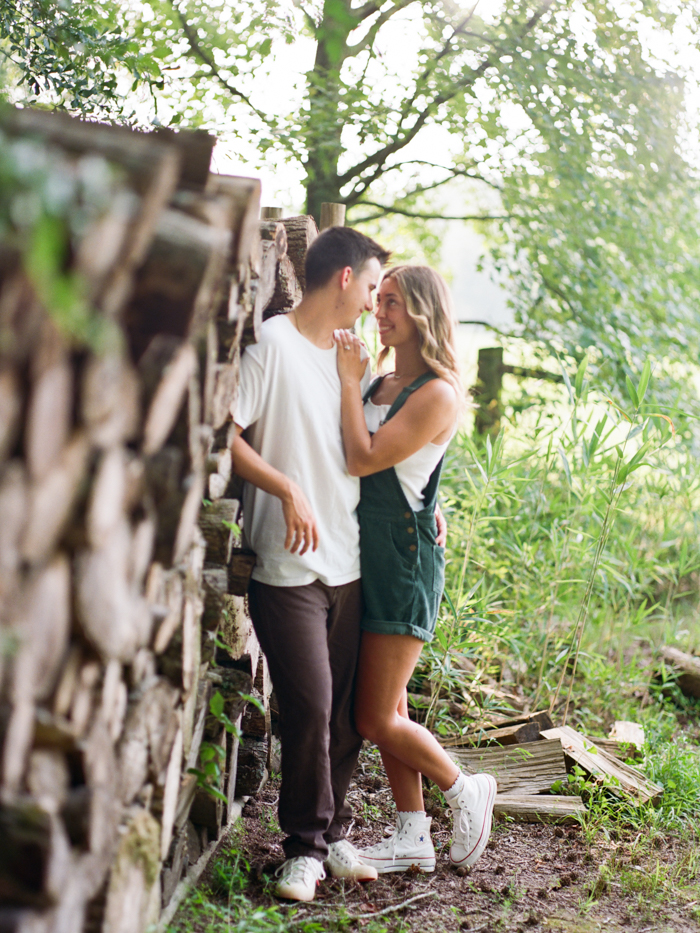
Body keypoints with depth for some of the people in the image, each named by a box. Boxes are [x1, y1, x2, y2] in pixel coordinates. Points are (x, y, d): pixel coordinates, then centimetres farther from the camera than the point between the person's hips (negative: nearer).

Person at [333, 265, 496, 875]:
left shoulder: (437, 393, -14)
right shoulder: (380, 384, 11)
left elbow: (363, 459, -21)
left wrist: (349, 381, -14)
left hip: (405, 560, -8)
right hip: (367, 556, 8)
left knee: (379, 720, -4)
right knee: (385, 711, 12)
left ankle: (466, 791, 18)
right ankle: (412, 837, 22)